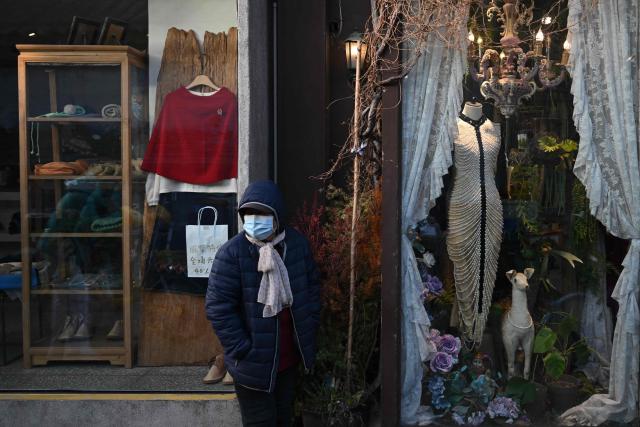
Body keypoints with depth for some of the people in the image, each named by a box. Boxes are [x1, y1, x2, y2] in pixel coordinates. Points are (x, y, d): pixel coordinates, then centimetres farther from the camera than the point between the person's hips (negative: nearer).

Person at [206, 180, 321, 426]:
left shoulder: (297, 244, -3)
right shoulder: (231, 254, -18)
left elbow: (312, 287, 10)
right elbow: (218, 308, -19)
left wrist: (310, 328, 3)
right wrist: (242, 350, -18)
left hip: (290, 356, 5)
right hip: (254, 361, -5)